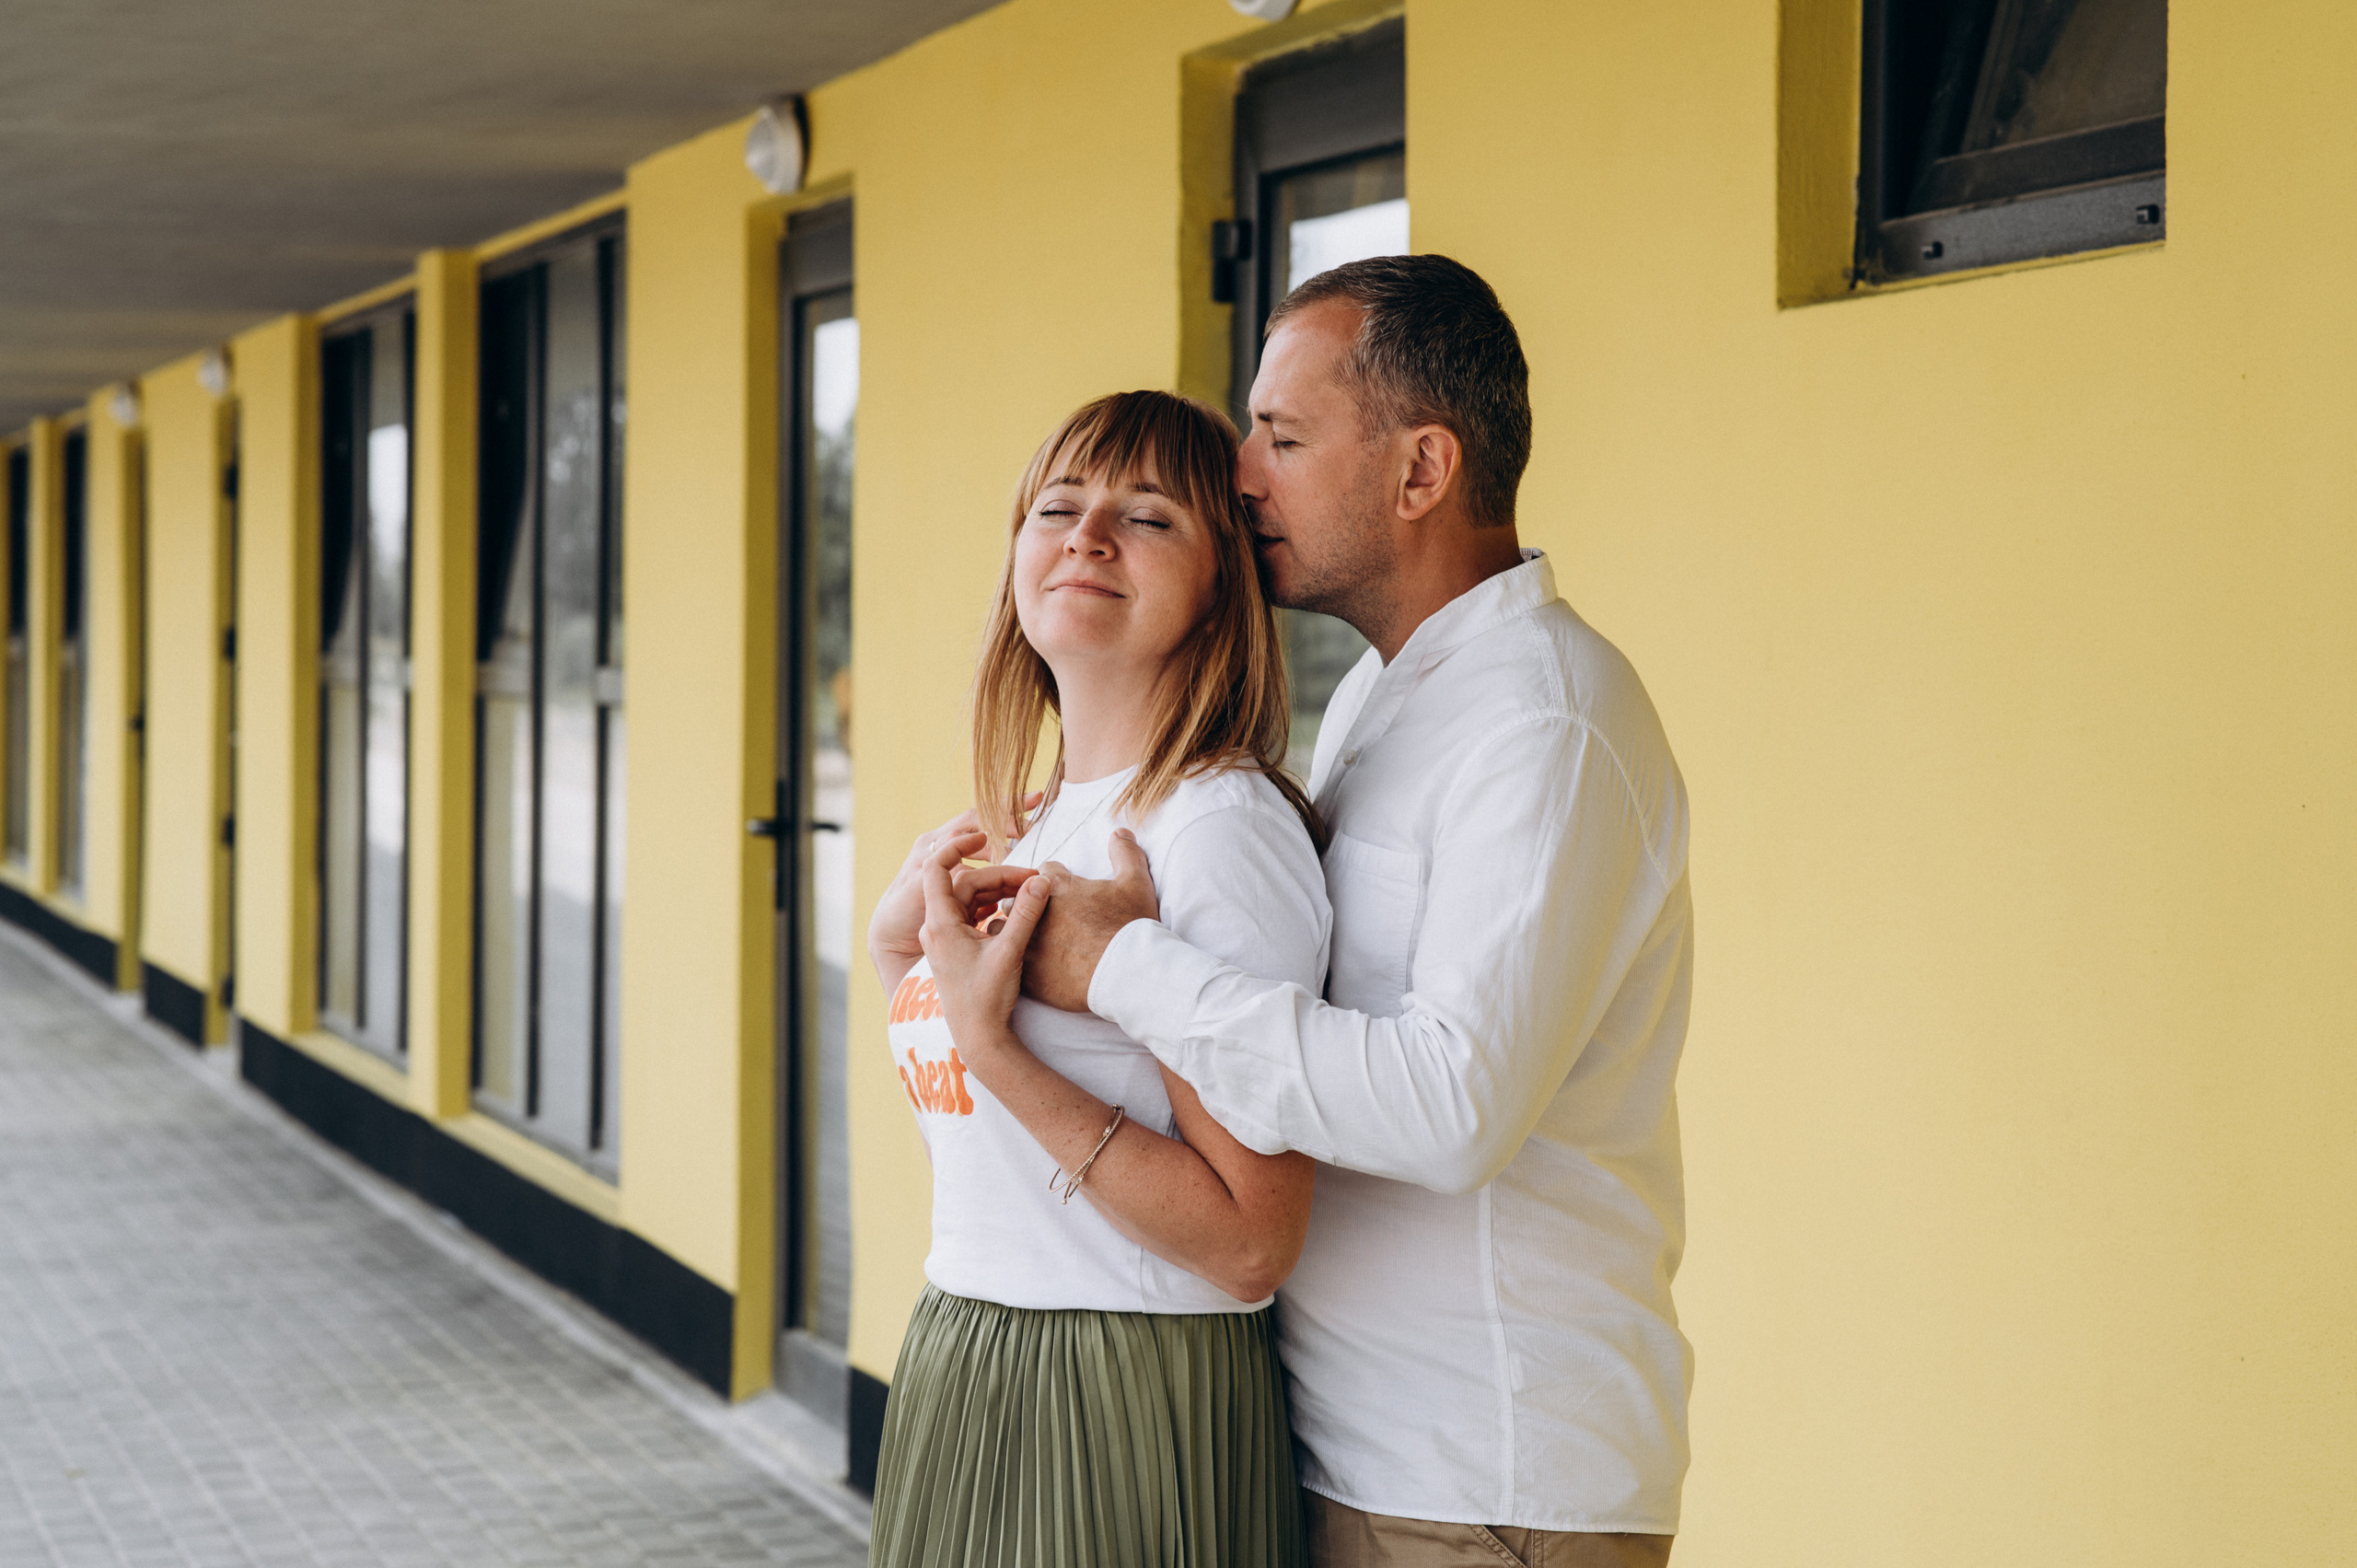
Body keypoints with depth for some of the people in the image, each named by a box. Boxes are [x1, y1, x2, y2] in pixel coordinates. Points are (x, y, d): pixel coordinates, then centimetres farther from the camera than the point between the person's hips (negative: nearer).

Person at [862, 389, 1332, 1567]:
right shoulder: (1023, 832, 9)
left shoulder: (1220, 829, -17)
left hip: (1131, 1413, -8)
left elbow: (1250, 1246, -22)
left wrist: (994, 1046, -24)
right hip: (959, 1377, 8)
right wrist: (901, 955, 6)